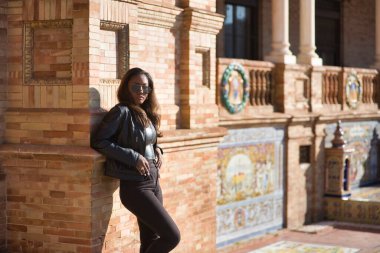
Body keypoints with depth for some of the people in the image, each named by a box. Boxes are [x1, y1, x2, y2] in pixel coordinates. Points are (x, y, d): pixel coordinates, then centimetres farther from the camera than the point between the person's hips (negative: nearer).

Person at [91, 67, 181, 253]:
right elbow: (98, 141, -18)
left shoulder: (147, 114, 10)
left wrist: (156, 149, 4)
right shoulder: (122, 112, -13)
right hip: (135, 186, -8)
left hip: (153, 182, 8)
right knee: (172, 236, -10)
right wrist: (133, 157, -19)